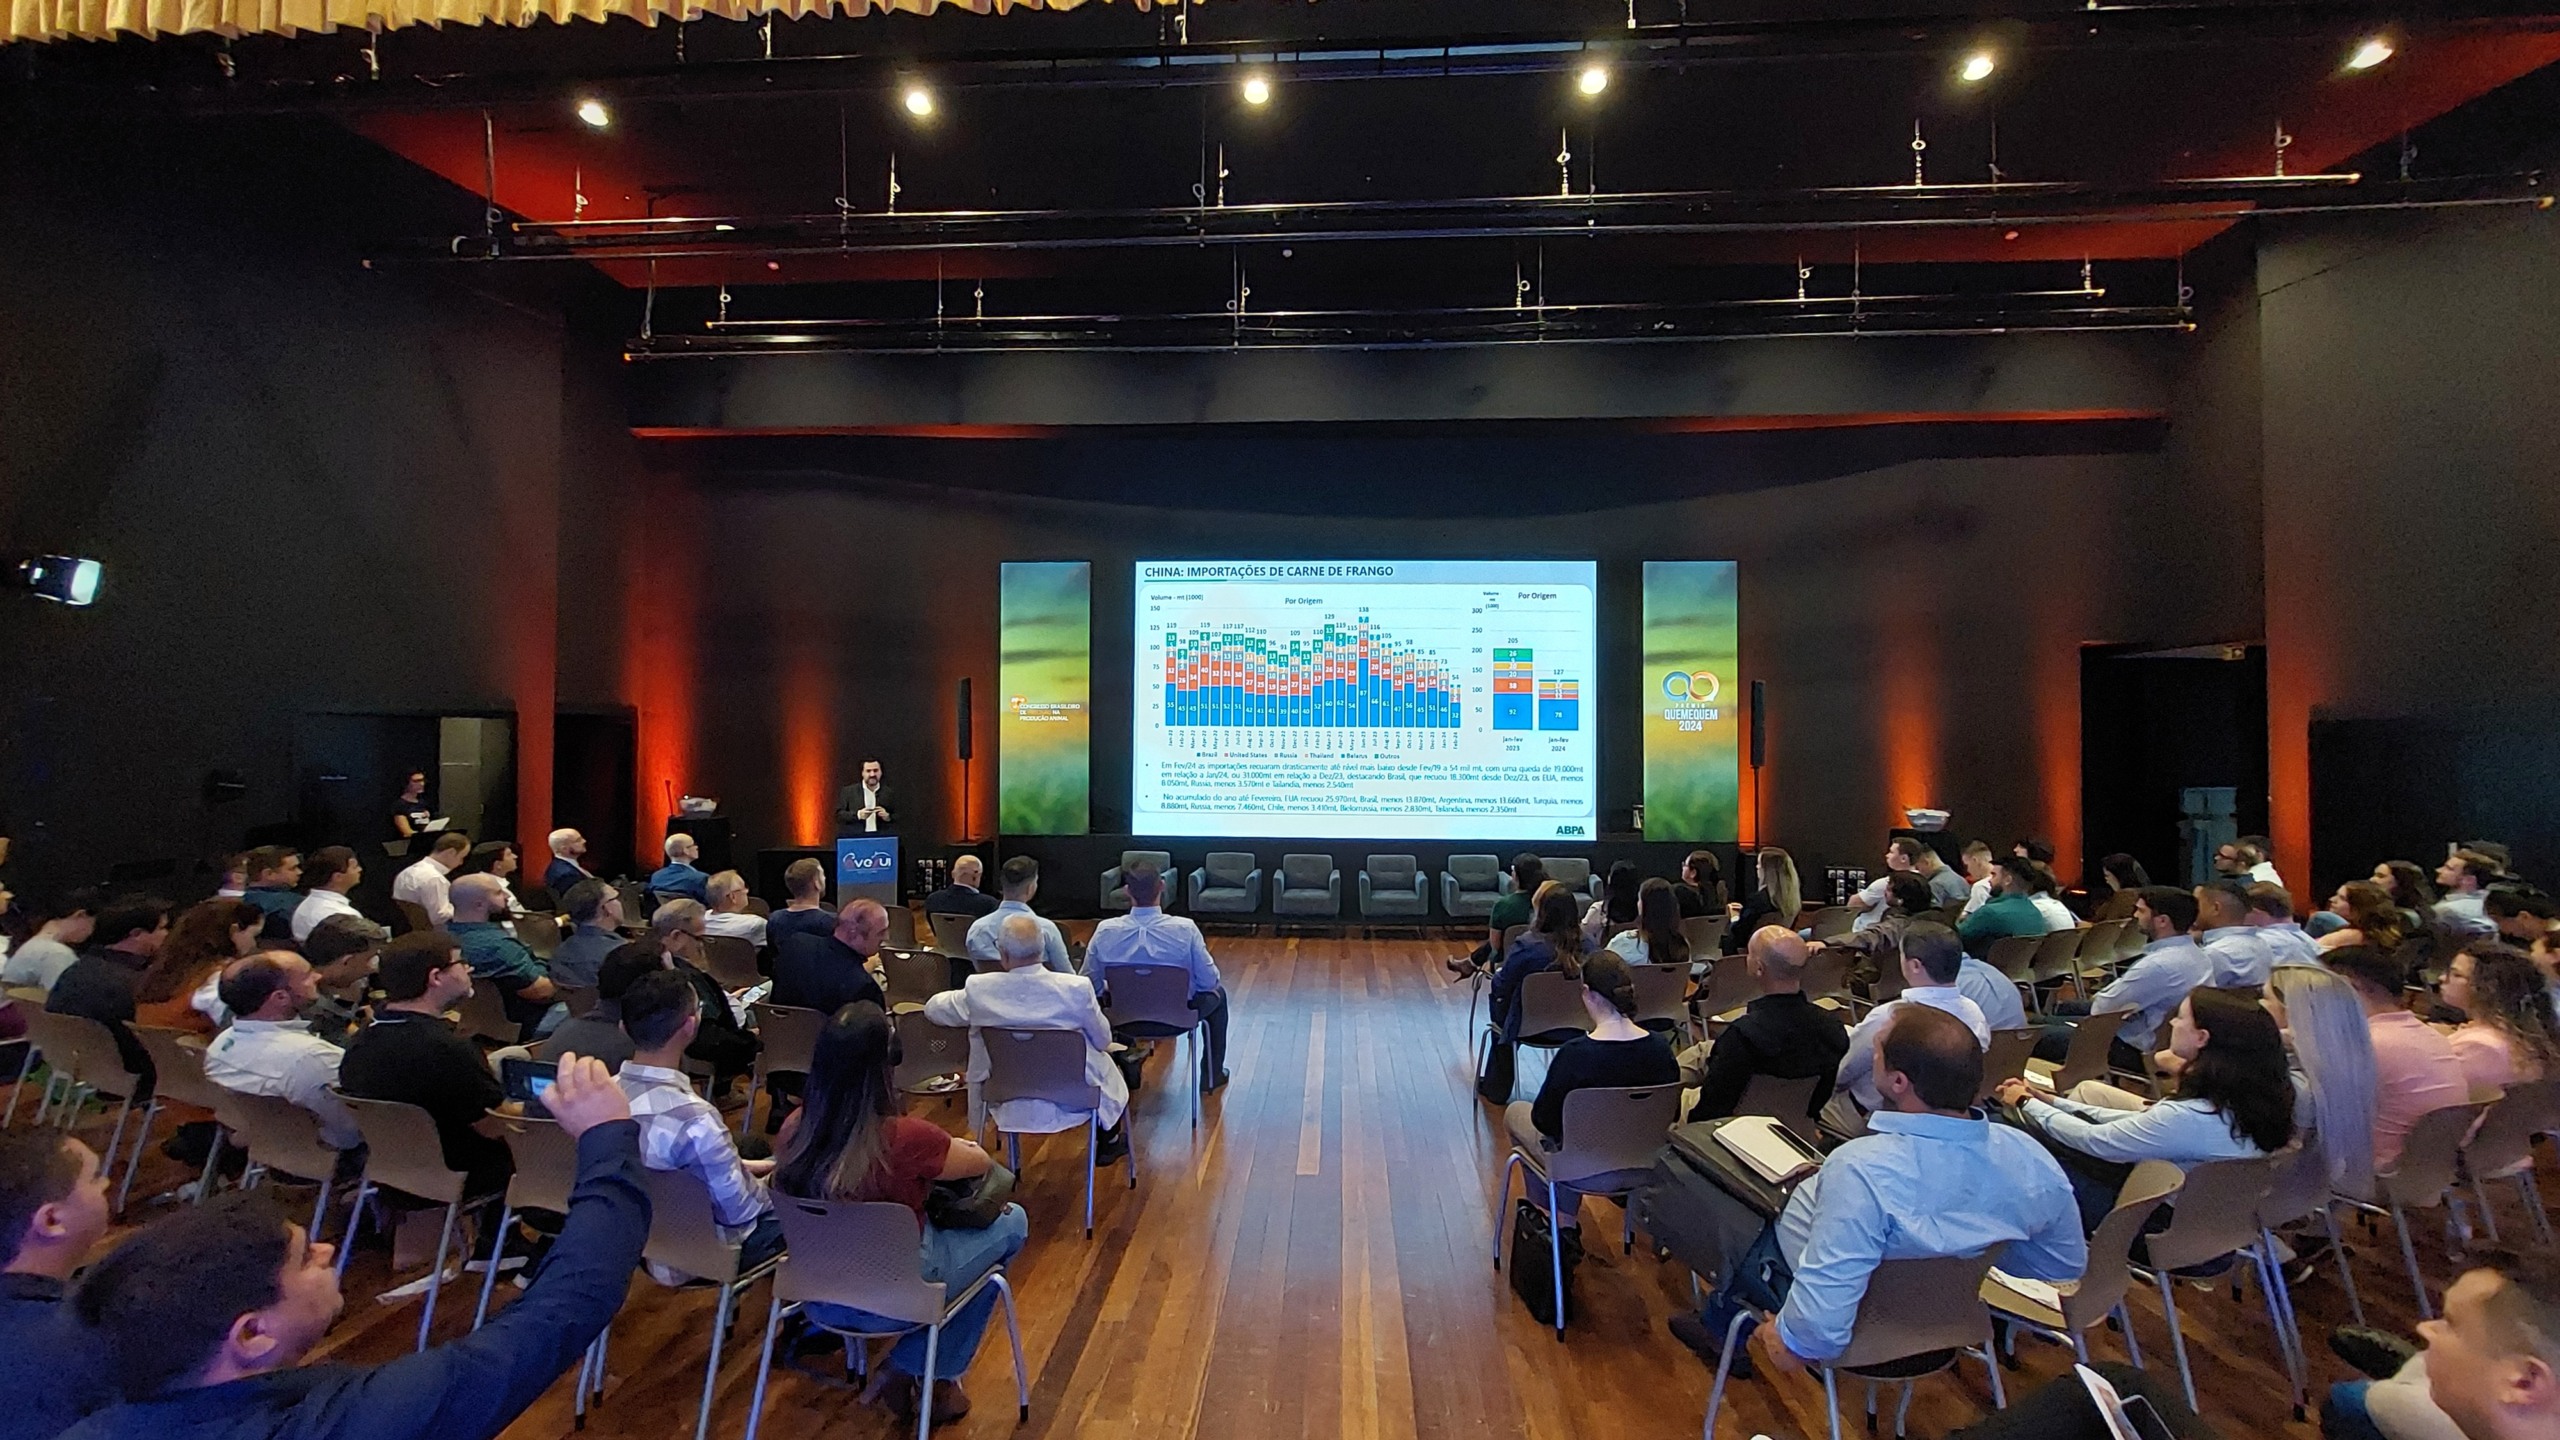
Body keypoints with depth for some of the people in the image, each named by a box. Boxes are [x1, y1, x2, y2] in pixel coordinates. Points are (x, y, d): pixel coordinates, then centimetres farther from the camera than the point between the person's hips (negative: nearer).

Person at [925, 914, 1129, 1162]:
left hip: (1010, 1106, 1)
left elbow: (933, 1008, 1)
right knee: (1106, 1060, 29)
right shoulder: (1077, 988, -25)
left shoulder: (979, 990, -21)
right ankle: (1108, 1143, 47)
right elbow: (1103, 1041, -7)